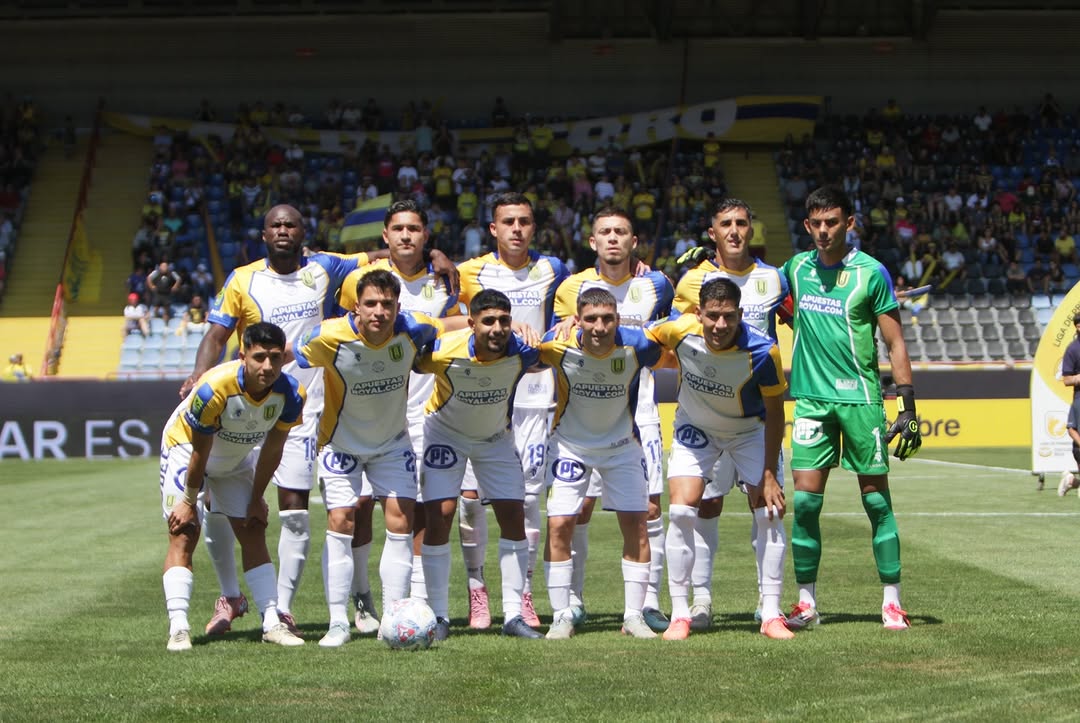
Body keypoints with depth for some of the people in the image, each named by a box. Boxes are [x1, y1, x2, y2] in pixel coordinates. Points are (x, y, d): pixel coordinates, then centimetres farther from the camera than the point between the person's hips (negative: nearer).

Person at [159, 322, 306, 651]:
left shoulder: (290, 394, -24)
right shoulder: (213, 389, -38)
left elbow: (272, 448, -8)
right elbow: (199, 454, -24)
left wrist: (256, 498, 1)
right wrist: (190, 501, -13)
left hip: (239, 457, 5)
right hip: (185, 447, -5)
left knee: (254, 533, 1)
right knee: (184, 534, -13)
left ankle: (272, 623, 3)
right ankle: (178, 629, -18)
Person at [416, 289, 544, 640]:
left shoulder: (521, 352, -27)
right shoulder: (444, 352, -33)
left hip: (497, 437, 2)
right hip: (445, 431, -2)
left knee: (513, 516, -4)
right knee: (439, 516, -12)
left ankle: (513, 615, 4)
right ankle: (439, 616, -2)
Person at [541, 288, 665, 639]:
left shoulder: (637, 346, -26)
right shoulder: (559, 345, -25)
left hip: (622, 444, 1)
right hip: (570, 444, -1)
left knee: (635, 525, -3)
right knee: (559, 526, -9)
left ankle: (634, 616, 8)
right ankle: (561, 616, 3)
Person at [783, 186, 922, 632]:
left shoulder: (871, 272, -3)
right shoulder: (796, 268, 8)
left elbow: (895, 344, -2)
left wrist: (908, 407, -7)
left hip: (860, 398, -3)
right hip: (811, 398, 3)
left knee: (876, 499, -1)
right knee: (804, 501, -2)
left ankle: (892, 601, 6)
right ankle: (807, 602, 6)